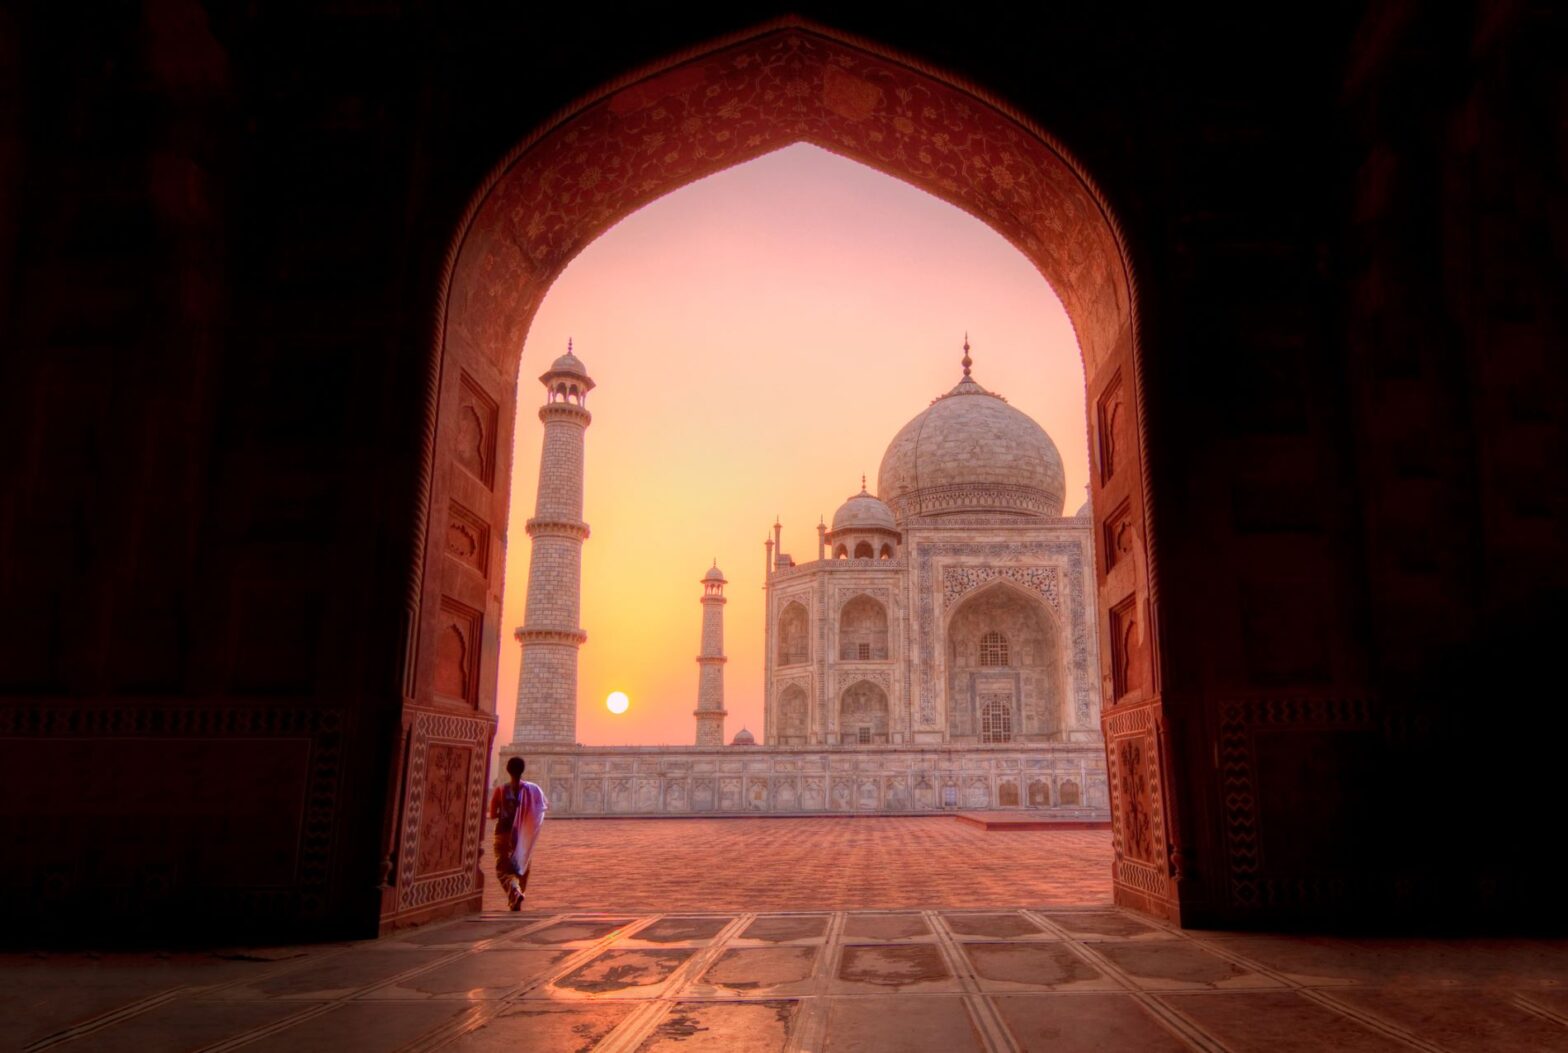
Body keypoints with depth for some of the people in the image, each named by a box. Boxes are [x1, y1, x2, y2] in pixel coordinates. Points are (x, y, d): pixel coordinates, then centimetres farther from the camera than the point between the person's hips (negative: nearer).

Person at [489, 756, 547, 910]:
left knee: (503, 869, 4)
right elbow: (545, 806, 7)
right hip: (524, 837, 2)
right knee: (522, 867, 19)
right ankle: (516, 903, 27)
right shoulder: (532, 789, -5)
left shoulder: (501, 790, -8)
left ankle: (515, 893, -24)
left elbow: (492, 815, -5)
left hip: (504, 834, -2)